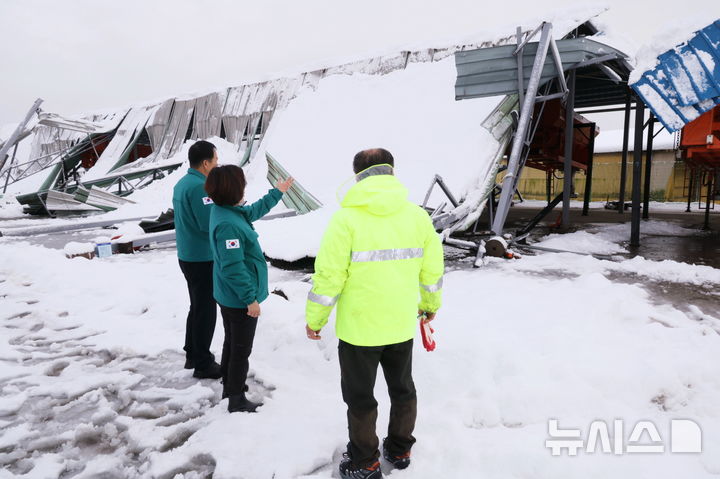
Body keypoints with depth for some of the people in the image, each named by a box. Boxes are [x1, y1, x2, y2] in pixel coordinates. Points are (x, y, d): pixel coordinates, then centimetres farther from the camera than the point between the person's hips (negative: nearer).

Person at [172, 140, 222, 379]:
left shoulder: (182, 183, 10)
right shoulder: (199, 186, -21)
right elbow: (211, 224, -25)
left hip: (188, 256, 10)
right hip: (203, 259, -10)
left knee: (197, 307, 20)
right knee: (206, 311, 1)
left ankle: (192, 355, 31)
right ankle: (203, 364, 12)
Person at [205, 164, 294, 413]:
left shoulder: (223, 211, 1)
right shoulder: (228, 224, -30)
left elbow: (252, 211, 20)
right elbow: (234, 267, -30)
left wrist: (277, 192, 28)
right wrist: (250, 298, -22)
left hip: (228, 297, 10)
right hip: (240, 299, -10)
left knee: (232, 343, 25)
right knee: (241, 349, 7)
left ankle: (229, 385, 44)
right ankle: (237, 400, 23)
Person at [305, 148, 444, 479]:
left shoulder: (346, 218, -17)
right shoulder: (418, 215, -4)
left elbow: (329, 275, -16)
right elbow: (432, 268, 4)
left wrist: (314, 318, -2)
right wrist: (431, 303, 21)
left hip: (358, 327, -4)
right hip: (402, 324, 4)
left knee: (360, 397, 15)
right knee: (403, 389, 24)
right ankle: (400, 451, 41)